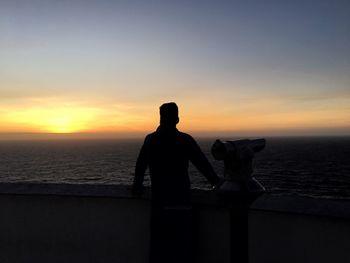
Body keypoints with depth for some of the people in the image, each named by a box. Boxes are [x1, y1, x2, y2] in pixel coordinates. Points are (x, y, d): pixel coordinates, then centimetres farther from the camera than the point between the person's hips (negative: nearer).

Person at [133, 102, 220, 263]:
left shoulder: (150, 140, 2)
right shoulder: (185, 140, -6)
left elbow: (140, 166, 10)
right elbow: (203, 164, -3)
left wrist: (138, 185, 26)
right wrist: (216, 183, 9)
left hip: (159, 203, 3)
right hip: (181, 203, -2)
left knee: (159, 248, 13)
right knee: (182, 248, 8)